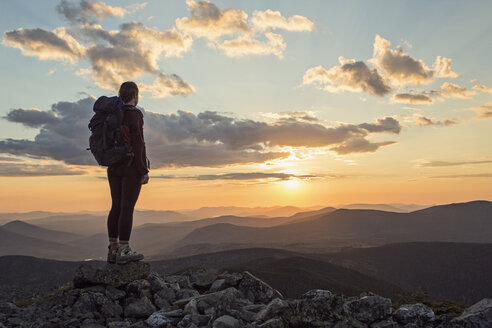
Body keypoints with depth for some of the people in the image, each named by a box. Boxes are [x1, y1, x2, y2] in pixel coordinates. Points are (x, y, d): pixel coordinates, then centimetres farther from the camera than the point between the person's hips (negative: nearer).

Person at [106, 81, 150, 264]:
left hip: (113, 167, 7)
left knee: (116, 207, 10)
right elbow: (138, 144, -18)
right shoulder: (134, 114, -11)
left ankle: (113, 249, 14)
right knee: (127, 208, -5)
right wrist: (144, 171, -15)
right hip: (131, 167, -7)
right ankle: (124, 251, -1)